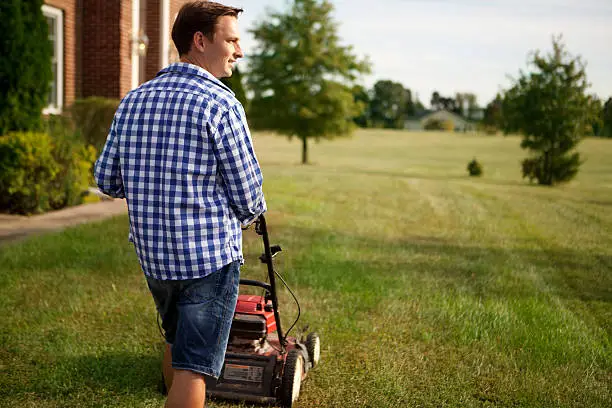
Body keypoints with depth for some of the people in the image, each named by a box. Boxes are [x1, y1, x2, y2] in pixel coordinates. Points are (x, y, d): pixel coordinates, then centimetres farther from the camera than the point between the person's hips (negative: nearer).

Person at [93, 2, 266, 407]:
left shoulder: (134, 99, 5)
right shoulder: (220, 103, -15)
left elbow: (107, 179, 7)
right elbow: (248, 195, -12)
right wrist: (246, 215, 11)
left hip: (153, 253, 7)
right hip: (210, 255, -7)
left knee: (176, 343, 27)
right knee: (194, 367, 0)